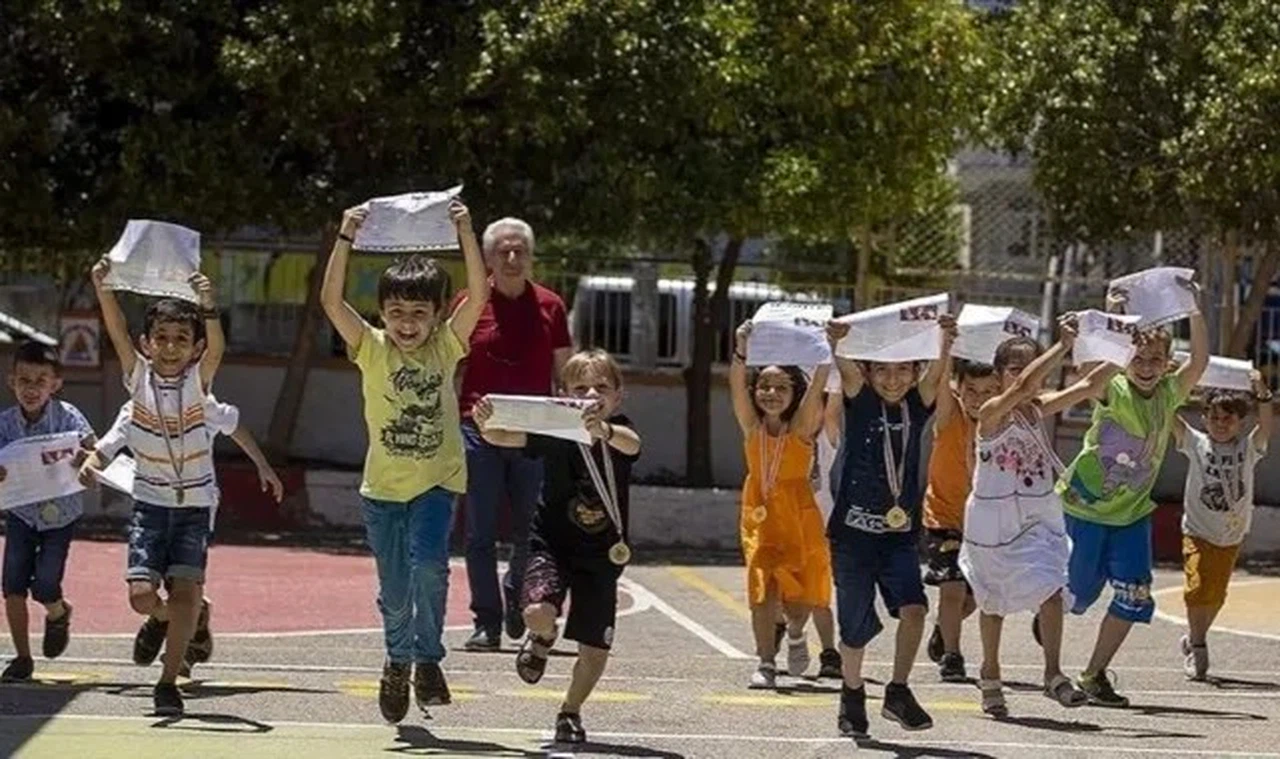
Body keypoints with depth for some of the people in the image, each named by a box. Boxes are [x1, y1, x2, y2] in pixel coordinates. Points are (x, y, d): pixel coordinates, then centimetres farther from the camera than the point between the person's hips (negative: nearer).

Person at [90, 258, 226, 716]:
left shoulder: (198, 381, -7)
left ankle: (168, 682, -3)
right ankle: (162, 619, 28)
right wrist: (103, 289, -33)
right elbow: (118, 333, -17)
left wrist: (208, 306, -44)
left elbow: (216, 348, -26)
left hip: (195, 505, -1)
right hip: (150, 502, 1)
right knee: (141, 596, -8)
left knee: (186, 590, -15)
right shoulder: (139, 377, -3)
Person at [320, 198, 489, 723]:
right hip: (383, 486, 1)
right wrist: (346, 239, -25)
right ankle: (398, 660, 35)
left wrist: (466, 234, -23)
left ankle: (427, 659, -7)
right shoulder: (372, 350, -5)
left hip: (438, 481, -1)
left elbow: (478, 297, -15)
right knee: (394, 590, 8)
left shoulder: (446, 347, -3)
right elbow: (331, 301, -17)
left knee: (428, 564, -23)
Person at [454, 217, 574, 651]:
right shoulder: (468, 305, 3)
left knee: (532, 532, 5)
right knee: (481, 533, -2)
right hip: (480, 432, -1)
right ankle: (487, 622, 4)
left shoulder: (549, 307, 8)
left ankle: (516, 597, 31)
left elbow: (565, 375, 12)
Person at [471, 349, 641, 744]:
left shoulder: (620, 431, -10)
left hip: (602, 553, 1)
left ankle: (570, 711, 32)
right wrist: (485, 425, -46)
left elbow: (630, 444, -35)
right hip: (552, 543, -1)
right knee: (538, 613, -27)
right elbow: (504, 438, -22)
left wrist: (603, 431, -58)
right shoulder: (553, 431, -10)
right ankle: (541, 640, 13)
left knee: (595, 648, 3)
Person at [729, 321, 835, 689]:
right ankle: (766, 662, 5)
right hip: (759, 514, 1)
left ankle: (795, 635, 34)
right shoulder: (751, 425, -2)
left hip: (798, 516, -1)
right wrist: (741, 351, -33)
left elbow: (816, 387, -21)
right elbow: (737, 386, -17)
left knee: (800, 596, 2)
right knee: (763, 588, -4)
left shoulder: (801, 427, -7)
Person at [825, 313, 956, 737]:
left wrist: (946, 342, -34)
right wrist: (838, 344, -43)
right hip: (853, 531, -2)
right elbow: (847, 371, -21)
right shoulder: (861, 402, -2)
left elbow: (936, 374, -13)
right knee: (856, 625, 5)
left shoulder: (916, 405, 4)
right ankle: (852, 695, 27)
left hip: (899, 532, 2)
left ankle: (898, 692, -3)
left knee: (913, 607, -17)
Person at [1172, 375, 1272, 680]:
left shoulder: (1248, 448, -3)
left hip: (1231, 536, 2)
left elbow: (1265, 426, -20)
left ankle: (1194, 640, 31)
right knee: (1198, 588, -15)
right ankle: (1198, 645, 1)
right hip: (1198, 531, -2)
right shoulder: (1197, 444, -5)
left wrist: (1261, 393, -35)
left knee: (1216, 594, 11)